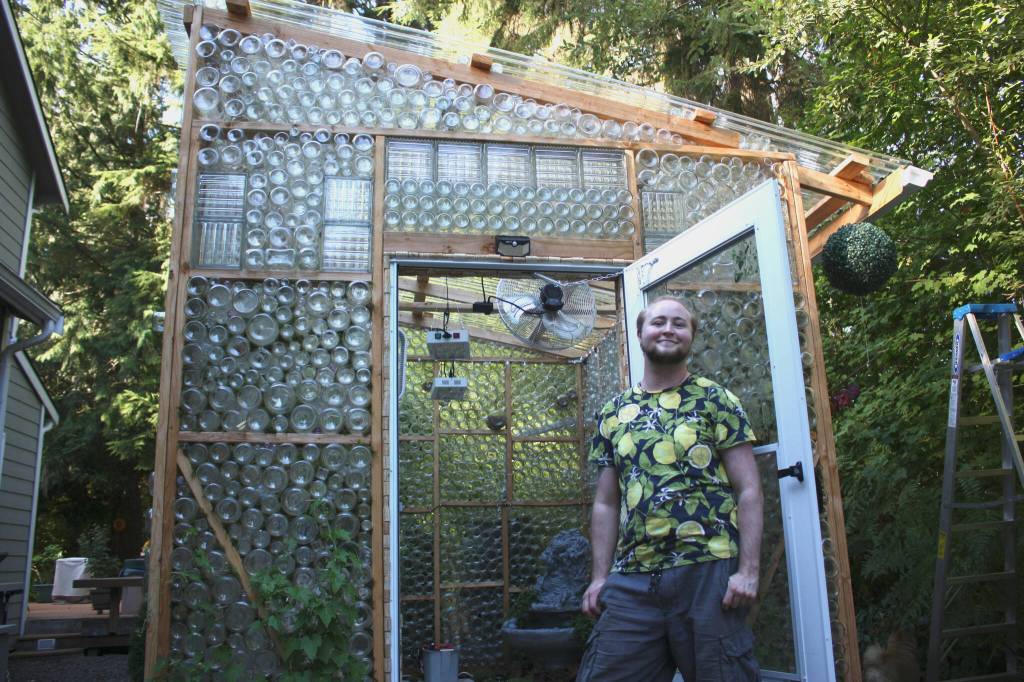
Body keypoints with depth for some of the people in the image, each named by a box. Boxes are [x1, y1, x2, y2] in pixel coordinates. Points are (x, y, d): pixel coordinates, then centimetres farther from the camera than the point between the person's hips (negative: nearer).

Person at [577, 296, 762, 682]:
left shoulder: (715, 400, 3)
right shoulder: (613, 414, 13)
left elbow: (748, 490, -2)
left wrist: (748, 570, -10)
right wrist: (599, 577, 7)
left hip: (708, 572, -3)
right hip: (631, 580, 3)